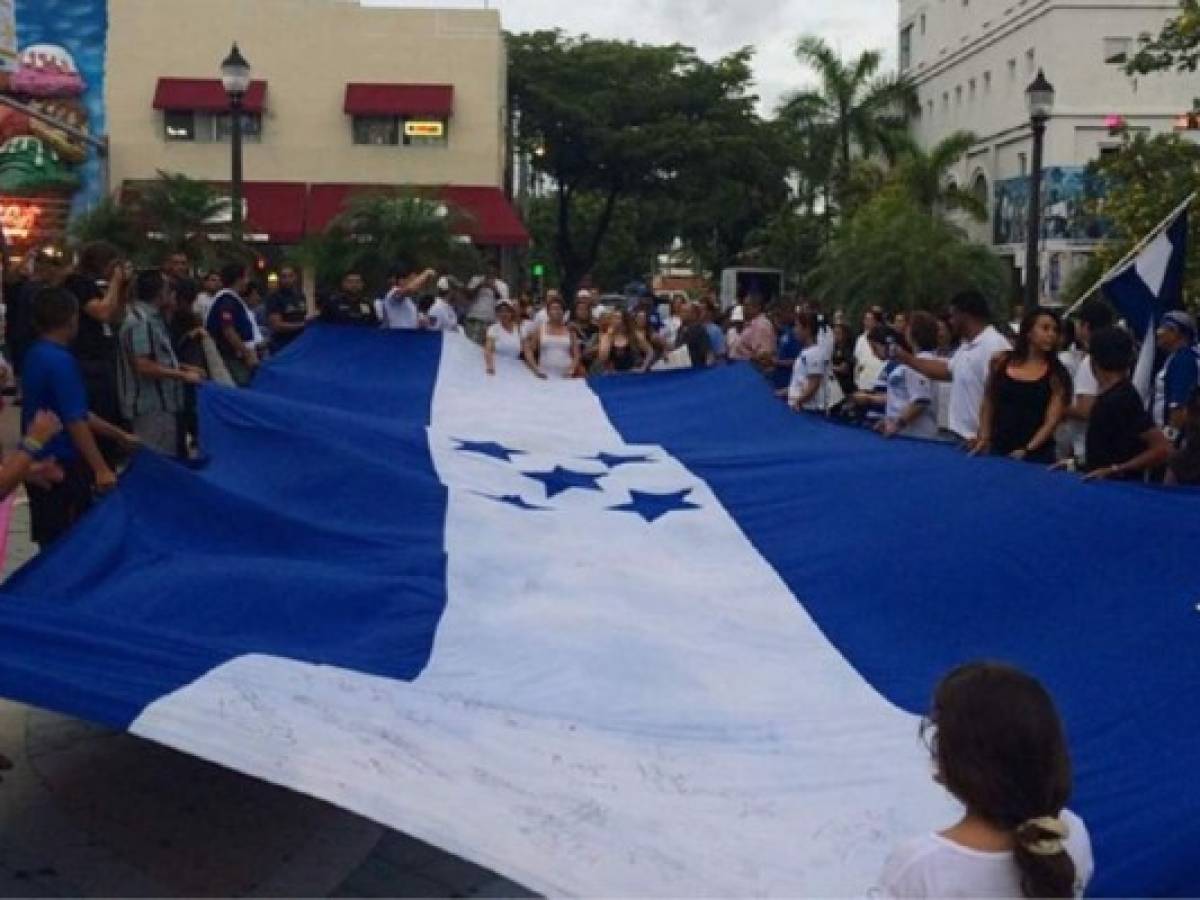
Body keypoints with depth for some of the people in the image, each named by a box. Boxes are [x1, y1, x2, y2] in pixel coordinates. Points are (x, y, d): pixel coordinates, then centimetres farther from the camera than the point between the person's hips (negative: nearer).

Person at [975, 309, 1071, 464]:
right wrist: (984, 438, 6)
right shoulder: (1001, 361, 3)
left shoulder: (1056, 374, -2)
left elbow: (1052, 420, -7)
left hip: (1037, 455, -2)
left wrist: (1027, 450, -17)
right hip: (998, 449, 2)